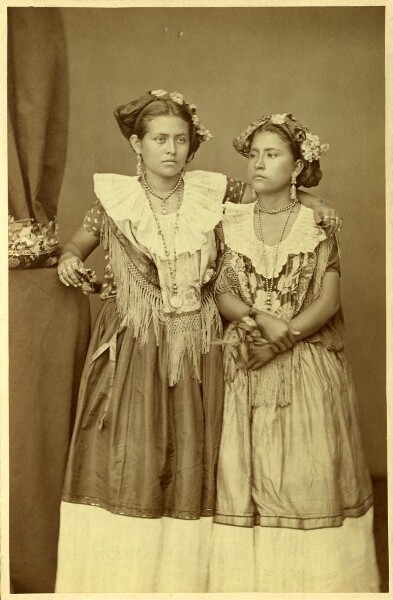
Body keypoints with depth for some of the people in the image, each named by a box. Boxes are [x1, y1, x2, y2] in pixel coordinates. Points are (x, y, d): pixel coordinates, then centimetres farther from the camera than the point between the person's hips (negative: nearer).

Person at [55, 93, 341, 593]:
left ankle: (181, 580, 20)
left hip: (196, 349, 2)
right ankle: (119, 579, 14)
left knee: (189, 460, 6)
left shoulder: (212, 193, 2)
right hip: (133, 349, -1)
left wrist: (309, 201, 5)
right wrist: (69, 259, -4)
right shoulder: (113, 197, 0)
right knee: (126, 458, -1)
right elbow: (81, 240, 16)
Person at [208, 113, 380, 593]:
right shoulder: (230, 223, 7)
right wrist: (263, 321, -16)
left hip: (308, 369, -1)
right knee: (245, 474, 2)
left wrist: (283, 337, -16)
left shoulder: (319, 223, 1)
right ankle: (248, 578, 16)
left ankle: (312, 579, 17)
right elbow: (222, 295, 1)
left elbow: (328, 301, -5)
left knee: (308, 473, 1)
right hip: (244, 370, 2)